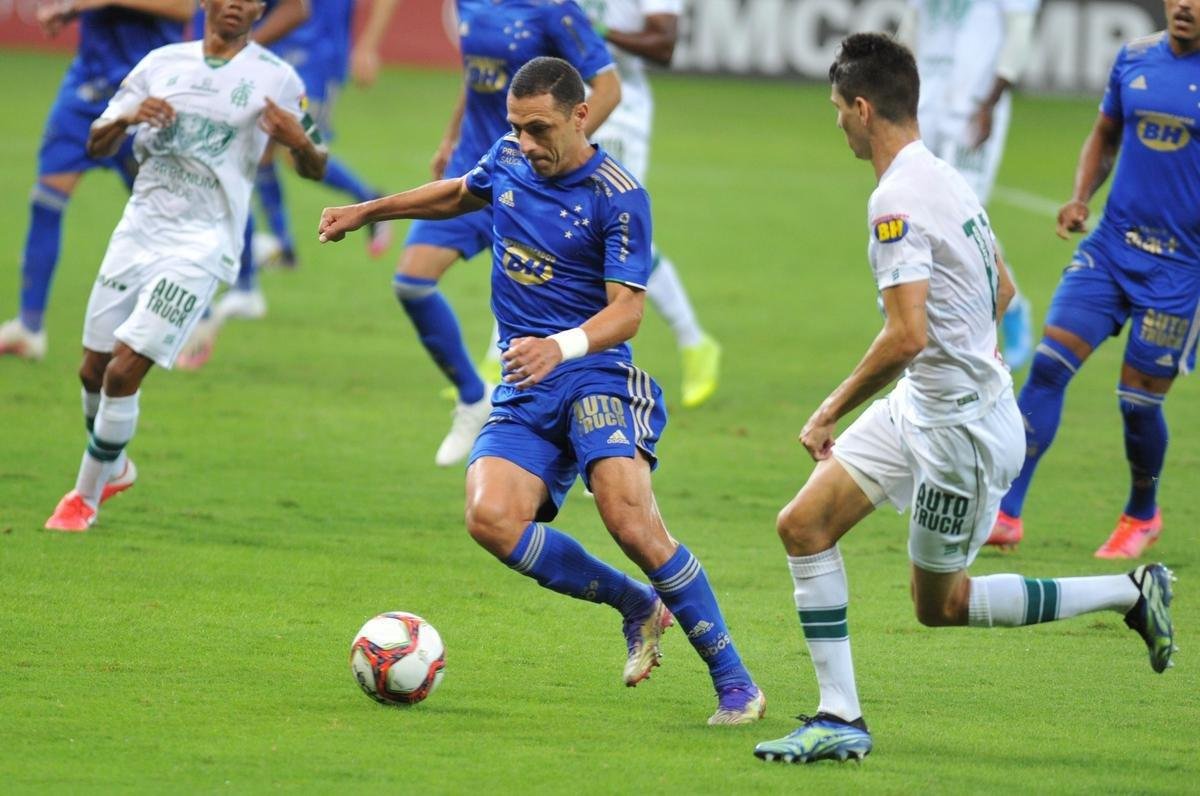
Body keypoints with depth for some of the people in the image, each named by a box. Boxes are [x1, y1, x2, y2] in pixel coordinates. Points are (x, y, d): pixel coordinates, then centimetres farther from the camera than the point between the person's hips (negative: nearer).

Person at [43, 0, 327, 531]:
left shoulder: (275, 80, -1)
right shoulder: (163, 63, 9)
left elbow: (315, 169, 5)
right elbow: (97, 145, 10)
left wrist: (298, 140, -19)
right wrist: (128, 117, -13)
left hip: (201, 244, -4)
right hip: (138, 229, 4)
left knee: (124, 371, -13)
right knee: (93, 369, 9)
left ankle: (85, 496, 4)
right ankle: (113, 468, 37)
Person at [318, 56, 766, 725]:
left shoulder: (619, 197, -11)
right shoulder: (508, 160, 9)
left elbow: (626, 311, -16)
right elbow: (461, 194, 33)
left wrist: (561, 347, -33)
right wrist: (367, 212, 36)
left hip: (595, 375, -6)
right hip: (525, 393, 6)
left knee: (631, 521, -27)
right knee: (491, 518, -21)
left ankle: (734, 682, -15)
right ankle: (636, 604, 1)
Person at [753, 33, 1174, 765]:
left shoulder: (898, 200, -23)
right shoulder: (947, 180, 7)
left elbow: (908, 335, -29)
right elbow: (1002, 291, 19)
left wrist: (830, 413, -19)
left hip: (962, 427, -10)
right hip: (921, 407, 10)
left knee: (940, 603, 4)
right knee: (804, 525, 8)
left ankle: (1131, 594, 12)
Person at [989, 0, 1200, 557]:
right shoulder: (1134, 60, 4)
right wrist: (1080, 198, 2)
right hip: (1112, 243, 4)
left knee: (1139, 400, 2)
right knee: (1049, 366, -10)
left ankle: (1142, 517, 30)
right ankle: (1007, 514, -9)